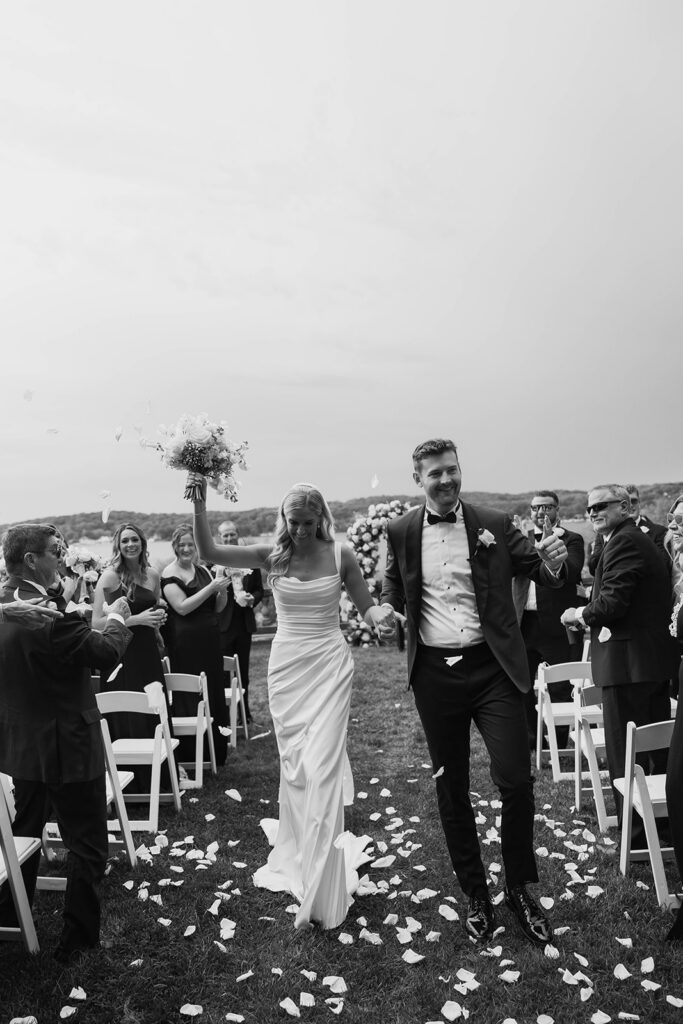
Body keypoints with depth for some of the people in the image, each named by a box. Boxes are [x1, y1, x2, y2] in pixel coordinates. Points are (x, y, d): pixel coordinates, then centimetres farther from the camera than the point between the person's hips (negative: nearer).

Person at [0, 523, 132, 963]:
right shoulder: (49, 615, -29)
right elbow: (105, 650, -20)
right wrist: (117, 617, -3)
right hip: (65, 745, -9)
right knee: (88, 843, 9)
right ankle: (79, 939, 20)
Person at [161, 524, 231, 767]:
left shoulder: (203, 571, 11)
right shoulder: (169, 574, -7)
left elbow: (218, 608, 13)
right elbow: (182, 607, -17)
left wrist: (222, 590, -7)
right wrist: (211, 588, -20)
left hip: (209, 641, 6)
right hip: (185, 644, -6)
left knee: (215, 692, 11)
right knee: (189, 698, -1)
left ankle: (216, 753, 24)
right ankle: (188, 756, 12)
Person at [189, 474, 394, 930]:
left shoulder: (341, 555, -6)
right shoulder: (271, 555, -3)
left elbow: (367, 606, 2)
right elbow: (210, 552, -10)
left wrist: (382, 616, -20)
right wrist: (200, 504, -20)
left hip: (329, 663, -2)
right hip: (286, 665, 2)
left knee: (321, 765, -6)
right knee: (294, 764, 12)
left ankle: (322, 886, 7)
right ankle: (300, 854, 35)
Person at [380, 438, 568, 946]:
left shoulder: (495, 525, -2)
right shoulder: (402, 532, 2)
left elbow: (540, 573, 0)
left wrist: (552, 563, -20)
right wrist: (387, 612, 0)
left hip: (492, 669, -1)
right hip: (435, 673, 2)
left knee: (516, 779, -3)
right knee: (452, 789, 12)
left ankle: (520, 889, 24)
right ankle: (476, 894, 32)